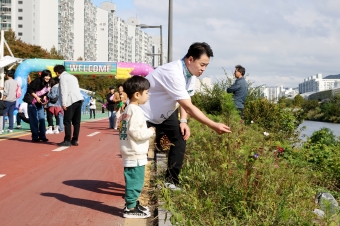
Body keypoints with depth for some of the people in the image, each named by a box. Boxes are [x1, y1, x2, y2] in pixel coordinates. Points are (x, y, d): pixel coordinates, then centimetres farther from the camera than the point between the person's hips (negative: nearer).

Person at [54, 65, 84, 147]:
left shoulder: (63, 77, -1)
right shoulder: (72, 77, 24)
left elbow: (64, 91, -11)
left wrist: (63, 103, -13)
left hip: (71, 101, -8)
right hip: (79, 99, 8)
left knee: (67, 121, -4)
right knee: (76, 121, 9)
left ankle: (67, 140, -6)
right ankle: (75, 140, 12)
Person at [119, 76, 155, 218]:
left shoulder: (128, 110, 14)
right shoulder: (136, 111, -18)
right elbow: (136, 133, -23)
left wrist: (147, 131, 16)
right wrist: (150, 131, -9)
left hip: (132, 153, 10)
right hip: (135, 155, -10)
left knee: (134, 181, 18)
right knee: (135, 182, -3)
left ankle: (132, 204, 28)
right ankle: (130, 209, 2)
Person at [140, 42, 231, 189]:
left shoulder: (190, 73, -6)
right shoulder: (174, 74, -35)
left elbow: (185, 102, 5)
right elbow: (189, 107, -36)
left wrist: (183, 121, -13)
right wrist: (214, 126, -35)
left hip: (163, 113, 9)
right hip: (143, 114, -9)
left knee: (180, 140, 0)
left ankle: (171, 182, 7)